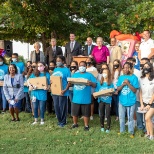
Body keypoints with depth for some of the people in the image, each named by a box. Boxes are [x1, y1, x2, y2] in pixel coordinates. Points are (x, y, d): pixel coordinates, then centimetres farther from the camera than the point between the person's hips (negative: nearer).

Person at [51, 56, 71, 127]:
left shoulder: (66, 70, -6)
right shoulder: (55, 69, 13)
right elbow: (52, 78, 19)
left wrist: (65, 90, -21)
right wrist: (51, 81, -5)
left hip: (62, 92, -6)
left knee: (62, 107, 2)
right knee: (56, 106, 11)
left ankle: (63, 122, 17)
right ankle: (59, 120, 27)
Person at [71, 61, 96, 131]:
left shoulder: (89, 75, 4)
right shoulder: (75, 75, 13)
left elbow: (95, 85, -2)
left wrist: (91, 83, -23)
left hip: (86, 99, -3)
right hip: (76, 98, 3)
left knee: (86, 113, 6)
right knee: (74, 113, 12)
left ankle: (86, 125, 23)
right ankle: (75, 123, 32)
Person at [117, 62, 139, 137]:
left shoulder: (134, 77, -8)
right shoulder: (121, 77, 5)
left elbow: (135, 90, -10)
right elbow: (118, 89, 3)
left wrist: (128, 83, -21)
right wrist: (123, 84, -15)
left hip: (131, 101, -4)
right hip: (122, 101, 4)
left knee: (130, 118, 3)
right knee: (121, 117, 14)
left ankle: (131, 132, 18)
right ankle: (122, 131, 29)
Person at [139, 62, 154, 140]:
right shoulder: (141, 79, 1)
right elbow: (140, 92, 2)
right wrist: (141, 104, -2)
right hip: (144, 102, 4)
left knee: (147, 118, -14)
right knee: (147, 119, 6)